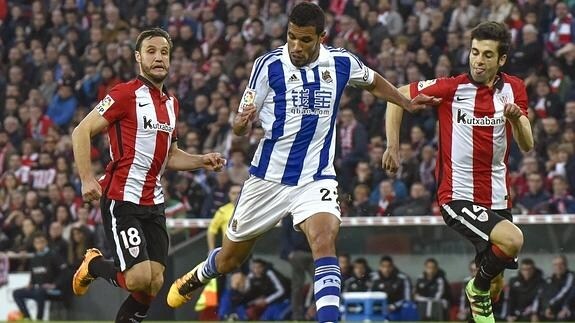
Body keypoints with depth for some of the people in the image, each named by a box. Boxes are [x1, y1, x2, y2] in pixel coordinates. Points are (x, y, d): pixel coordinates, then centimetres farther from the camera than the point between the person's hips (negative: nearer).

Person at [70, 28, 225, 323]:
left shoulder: (171, 104, 15)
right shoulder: (125, 94, -9)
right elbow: (81, 132, -10)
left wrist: (202, 161, 8)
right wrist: (87, 180, -19)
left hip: (154, 202, 7)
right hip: (122, 199, -7)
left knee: (155, 284, 1)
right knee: (139, 279, -15)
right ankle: (93, 265, 13)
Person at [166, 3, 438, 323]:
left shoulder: (342, 63, -4)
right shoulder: (270, 65, -12)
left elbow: (373, 81, 21)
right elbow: (241, 125, -7)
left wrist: (407, 103, 13)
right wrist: (242, 122, -29)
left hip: (316, 177, 1)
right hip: (269, 177, 0)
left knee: (325, 239, -28)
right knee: (230, 258, 15)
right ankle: (195, 278, 49)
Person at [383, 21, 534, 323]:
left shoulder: (514, 89, 2)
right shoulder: (452, 88, -9)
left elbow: (527, 145, -3)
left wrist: (517, 118, -24)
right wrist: (393, 146, -4)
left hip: (497, 199, 5)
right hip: (458, 196, -5)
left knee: (494, 287, 12)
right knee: (512, 240, -29)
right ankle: (479, 287, -2)